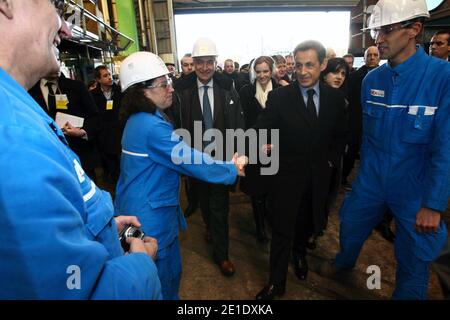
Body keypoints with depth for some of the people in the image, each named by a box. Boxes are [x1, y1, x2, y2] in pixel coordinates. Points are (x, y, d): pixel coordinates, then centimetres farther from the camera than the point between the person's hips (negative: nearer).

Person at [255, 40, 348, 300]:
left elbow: (341, 135, 10)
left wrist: (331, 160, 2)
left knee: (307, 224, 22)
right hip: (287, 176, -3)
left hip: (319, 176, 4)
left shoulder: (335, 97, 0)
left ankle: (299, 253, 55)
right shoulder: (278, 97, -10)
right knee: (282, 232, 6)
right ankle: (276, 284, 26)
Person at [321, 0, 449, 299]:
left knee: (414, 261, 14)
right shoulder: (372, 79, -1)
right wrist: (367, 170, 13)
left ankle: (405, 294, 43)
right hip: (371, 181, 4)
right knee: (350, 227, 22)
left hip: (416, 189, -4)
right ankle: (344, 262, 53)